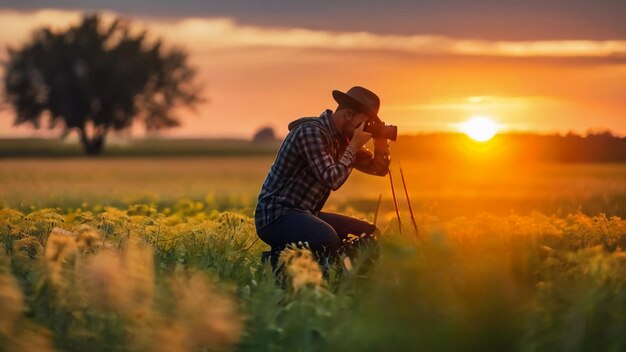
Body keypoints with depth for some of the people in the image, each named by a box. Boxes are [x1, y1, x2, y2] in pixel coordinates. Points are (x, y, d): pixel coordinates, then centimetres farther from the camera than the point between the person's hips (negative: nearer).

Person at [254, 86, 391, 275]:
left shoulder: (341, 138, 12)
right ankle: (279, 259, -13)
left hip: (306, 214, 10)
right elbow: (331, 179, -24)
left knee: (370, 234, 6)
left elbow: (378, 168, 17)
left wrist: (381, 144, -2)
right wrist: (354, 146, -15)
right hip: (276, 215, -10)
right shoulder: (311, 132, -16)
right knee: (327, 239, -37)